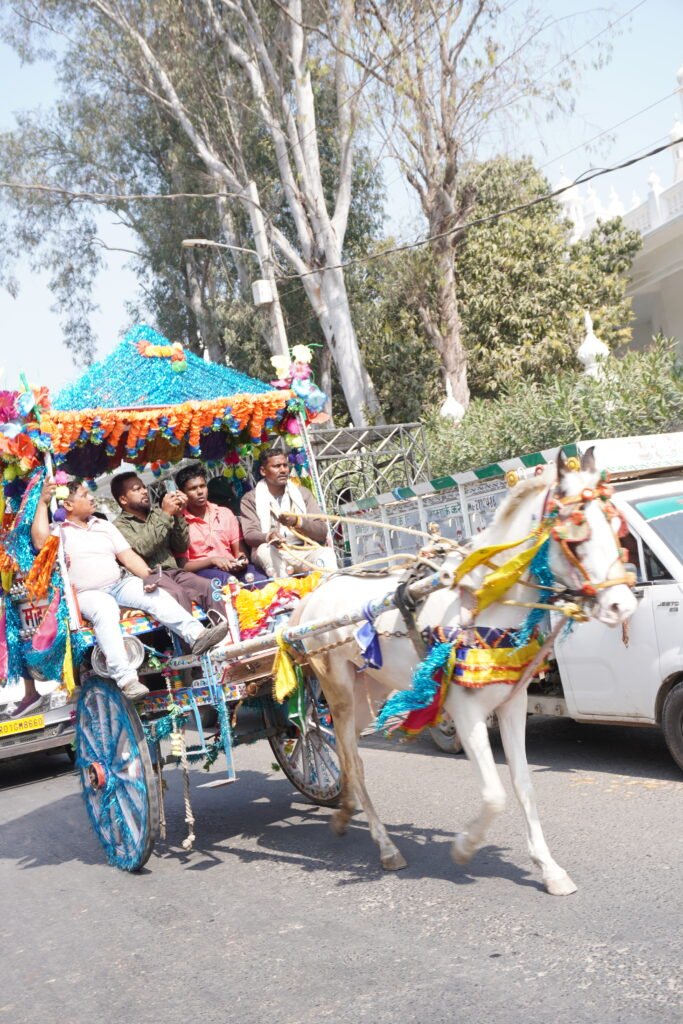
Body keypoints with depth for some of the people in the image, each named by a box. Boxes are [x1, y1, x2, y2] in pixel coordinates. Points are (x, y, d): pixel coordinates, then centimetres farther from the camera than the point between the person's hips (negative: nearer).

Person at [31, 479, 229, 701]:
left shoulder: (104, 526, 21)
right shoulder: (58, 531, 4)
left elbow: (128, 556, 14)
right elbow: (40, 543, -19)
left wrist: (147, 575, -6)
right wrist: (43, 503, -18)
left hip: (121, 584, 5)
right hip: (87, 594, -5)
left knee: (158, 597, -20)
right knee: (105, 612, -37)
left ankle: (197, 635, -33)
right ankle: (126, 679, -48)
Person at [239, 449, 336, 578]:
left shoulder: (303, 493, 13)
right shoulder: (251, 499, 8)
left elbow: (322, 531, 4)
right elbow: (249, 535, -7)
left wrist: (297, 522, -16)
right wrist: (269, 537, -30)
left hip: (303, 551, 2)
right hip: (271, 554, -1)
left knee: (326, 553, -29)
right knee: (266, 549, -35)